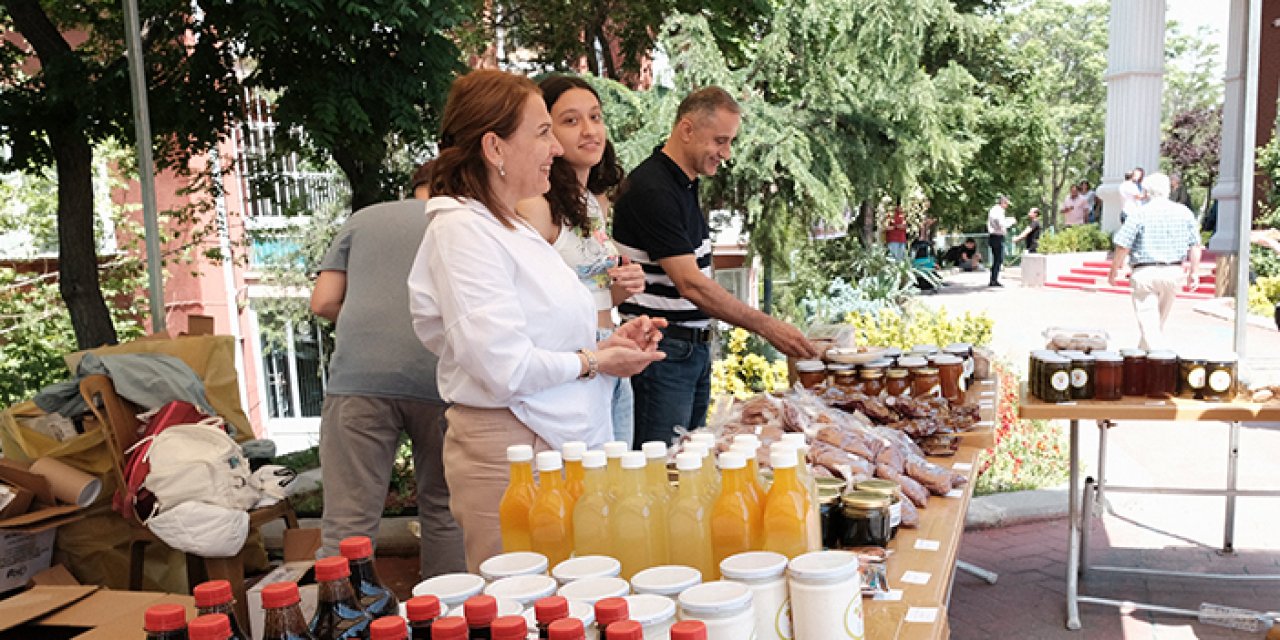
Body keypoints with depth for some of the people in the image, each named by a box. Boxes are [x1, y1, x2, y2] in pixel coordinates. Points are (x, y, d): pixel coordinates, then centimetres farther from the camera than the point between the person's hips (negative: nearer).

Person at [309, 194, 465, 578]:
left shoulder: (363, 219, 18)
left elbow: (324, 302, 12)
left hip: (358, 376, 0)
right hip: (439, 378, 0)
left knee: (348, 521, -1)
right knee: (444, 511, 15)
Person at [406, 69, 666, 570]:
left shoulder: (511, 228, 16)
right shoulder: (463, 230, -14)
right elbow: (505, 368, -22)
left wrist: (608, 342, 5)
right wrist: (594, 361, -9)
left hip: (561, 447, 9)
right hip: (509, 454, -9)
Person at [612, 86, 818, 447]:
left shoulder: (685, 184, 13)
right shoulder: (651, 190, -18)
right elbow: (691, 284, -24)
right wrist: (767, 327, -23)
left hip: (693, 348, 10)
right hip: (662, 352, -10)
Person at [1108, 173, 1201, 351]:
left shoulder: (1140, 214, -9)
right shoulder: (1184, 212, 4)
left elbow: (1123, 245, -11)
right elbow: (1195, 245, 5)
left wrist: (1114, 270, 0)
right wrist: (1194, 272, 12)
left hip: (1146, 273, -5)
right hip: (1174, 272, 5)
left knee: (1149, 323, -2)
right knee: (1159, 321, 21)